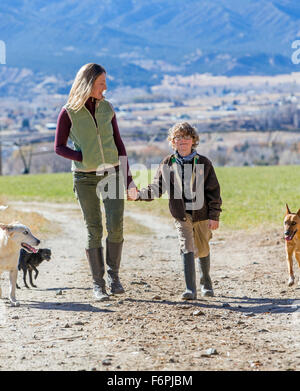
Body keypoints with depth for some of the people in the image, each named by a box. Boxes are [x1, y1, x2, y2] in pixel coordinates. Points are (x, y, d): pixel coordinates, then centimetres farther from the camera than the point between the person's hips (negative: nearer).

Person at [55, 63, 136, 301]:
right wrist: (86, 159, -11)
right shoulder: (69, 112, -4)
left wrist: (128, 177, 6)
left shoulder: (107, 109, 6)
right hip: (85, 177, -2)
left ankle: (113, 275, 6)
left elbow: (118, 144, 11)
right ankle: (98, 284, 8)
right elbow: (59, 147, 0)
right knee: (94, 230, -1)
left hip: (112, 173, 2)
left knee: (115, 225, -11)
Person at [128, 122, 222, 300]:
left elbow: (213, 191, -1)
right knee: (187, 248, -14)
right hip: (182, 215, 0)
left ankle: (206, 282, 37)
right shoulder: (168, 164, 1)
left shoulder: (204, 163, -2)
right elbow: (157, 188, 5)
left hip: (202, 214, 0)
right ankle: (191, 290, -17)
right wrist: (139, 195, -12)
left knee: (203, 250, 14)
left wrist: (214, 216, -6)